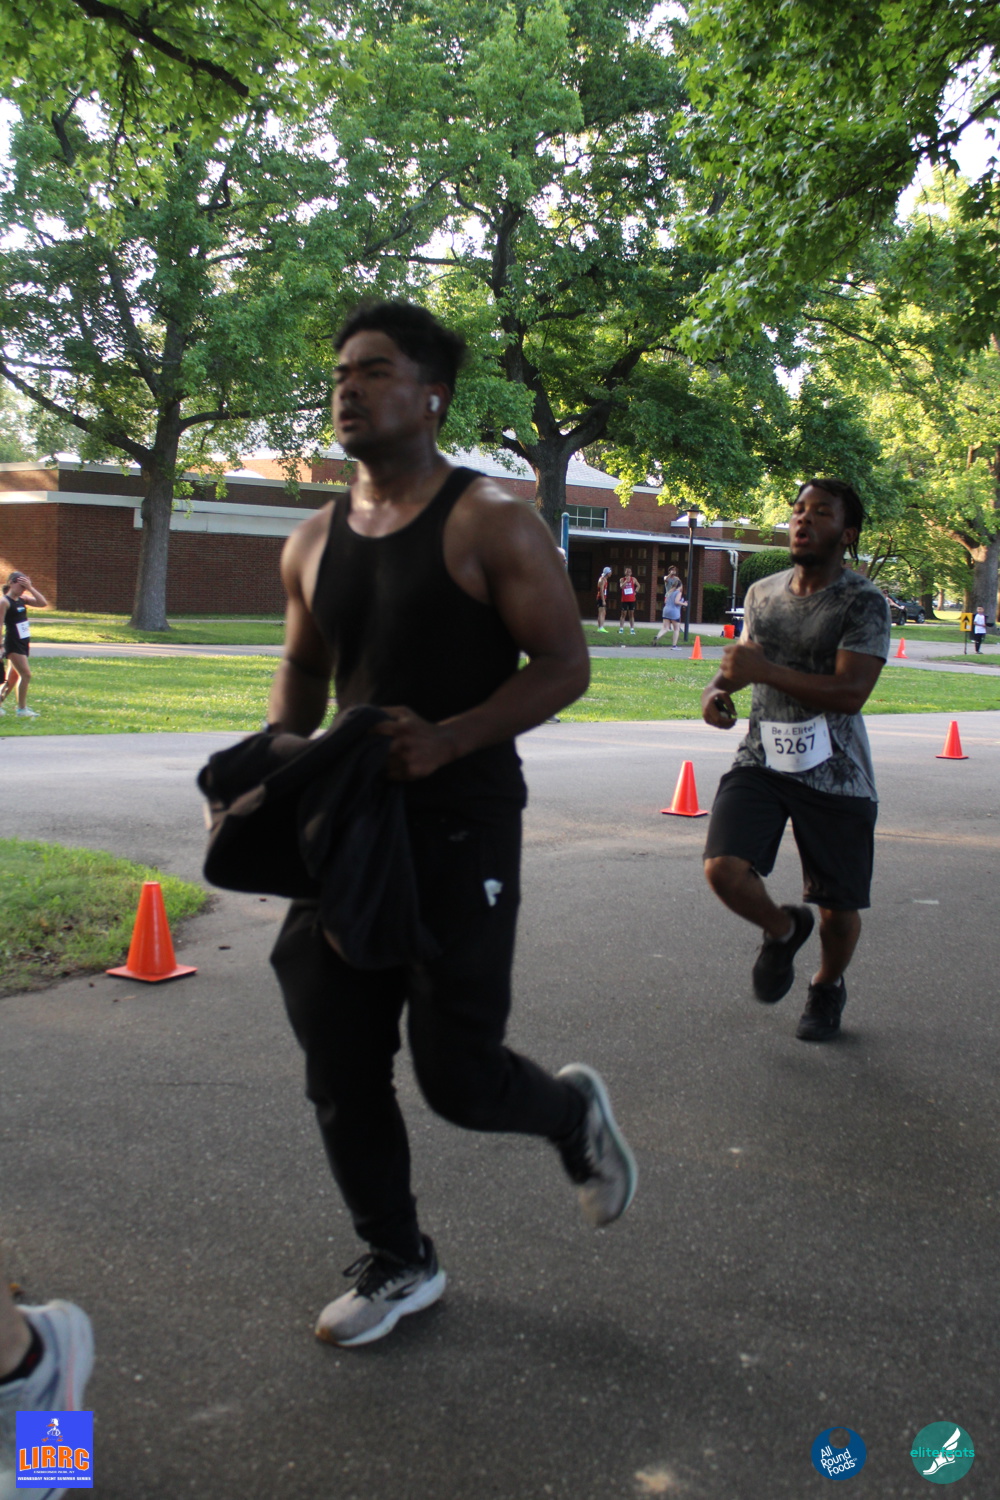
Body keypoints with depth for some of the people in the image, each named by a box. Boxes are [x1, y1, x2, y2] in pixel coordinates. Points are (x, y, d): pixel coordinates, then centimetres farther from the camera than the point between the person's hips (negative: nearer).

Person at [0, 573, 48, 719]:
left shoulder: (22, 599, 11)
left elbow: (43, 603, 3)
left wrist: (30, 588, -3)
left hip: (23, 643, 8)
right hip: (13, 644, -8)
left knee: (13, 678, 13)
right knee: (26, 675, -13)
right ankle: (22, 709, -7)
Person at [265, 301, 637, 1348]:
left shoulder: (489, 523, -7)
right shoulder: (313, 543, 11)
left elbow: (564, 665, -10)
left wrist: (448, 739, -24)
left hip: (461, 829, -6)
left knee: (458, 1076, -4)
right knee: (339, 1070, 8)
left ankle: (574, 1114, 32)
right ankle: (398, 1264, 29)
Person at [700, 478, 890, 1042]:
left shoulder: (865, 603, -10)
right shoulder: (763, 593, 8)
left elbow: (851, 693, -21)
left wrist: (764, 671, -25)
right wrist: (719, 689, 4)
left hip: (835, 776, -3)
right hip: (762, 761, 4)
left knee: (839, 908, 6)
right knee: (724, 869, -18)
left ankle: (828, 985, 40)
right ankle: (783, 931, 15)